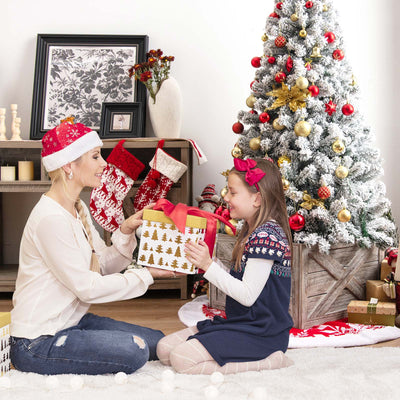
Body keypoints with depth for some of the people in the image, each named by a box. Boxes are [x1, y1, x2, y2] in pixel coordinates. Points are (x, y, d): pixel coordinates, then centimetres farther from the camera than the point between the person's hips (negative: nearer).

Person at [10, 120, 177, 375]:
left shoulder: (78, 209, 9)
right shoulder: (51, 219, -23)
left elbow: (104, 265, 6)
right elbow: (87, 287, -22)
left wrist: (126, 231, -9)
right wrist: (146, 276, -15)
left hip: (71, 321, 9)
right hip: (38, 344, -9)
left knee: (158, 342, 3)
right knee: (133, 351, -24)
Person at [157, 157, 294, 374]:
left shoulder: (267, 236, -19)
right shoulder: (252, 231, 13)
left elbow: (248, 295, -22)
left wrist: (209, 266, -23)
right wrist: (208, 261, 4)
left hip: (260, 332, -10)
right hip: (238, 323, 10)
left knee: (182, 359, -20)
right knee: (164, 349, 5)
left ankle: (268, 361, -10)